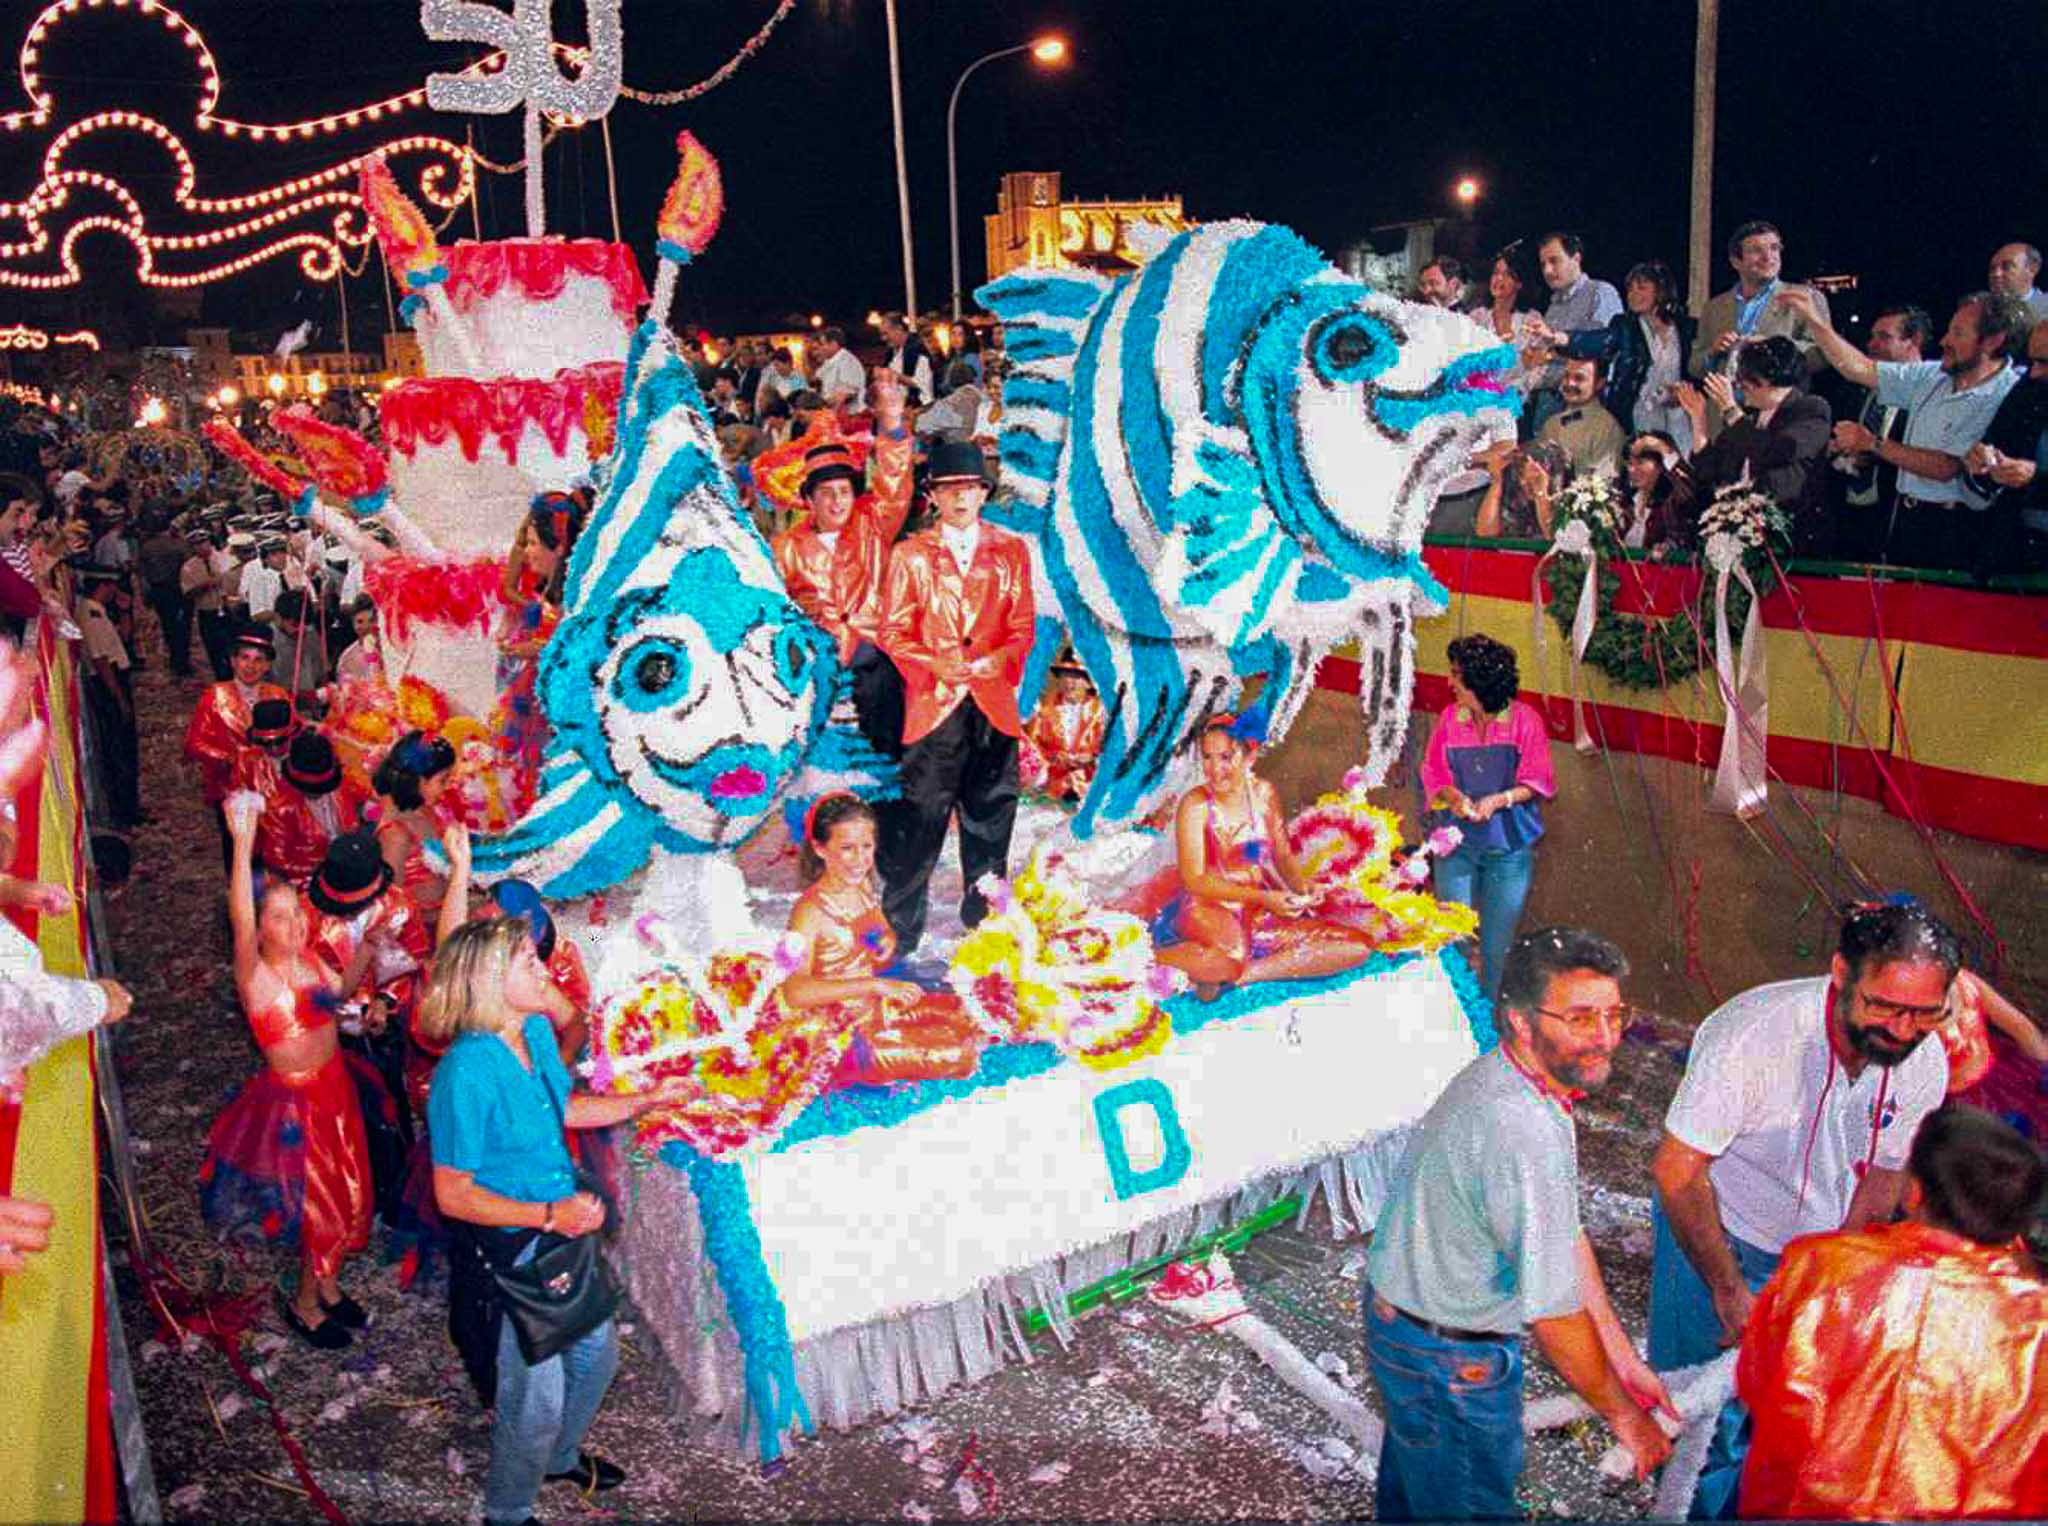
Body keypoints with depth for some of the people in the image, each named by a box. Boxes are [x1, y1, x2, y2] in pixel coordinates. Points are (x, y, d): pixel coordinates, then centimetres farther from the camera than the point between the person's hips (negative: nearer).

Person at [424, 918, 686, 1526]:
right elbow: (453, 1195, -23)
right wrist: (547, 1217, -29)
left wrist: (645, 1101, 6)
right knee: (536, 1395, 9)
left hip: (564, 1226, 8)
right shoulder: (467, 1072, -28)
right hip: (514, 1247, -8)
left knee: (597, 1353, 25)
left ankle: (559, 1457, 53)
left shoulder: (536, 1031, -4)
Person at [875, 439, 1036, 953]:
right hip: (932, 700, -2)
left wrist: (997, 659, -11)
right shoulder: (911, 554, 7)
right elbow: (892, 631, 4)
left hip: (993, 701, 2)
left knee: (990, 812, 8)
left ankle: (986, 923, 21)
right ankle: (901, 928, 5)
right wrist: (934, 662, -13)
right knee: (920, 812, -4)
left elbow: (1023, 626, 8)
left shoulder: (1010, 551, 11)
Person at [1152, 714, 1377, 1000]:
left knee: (1359, 945, -9)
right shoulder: (1195, 805, -10)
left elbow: (1283, 856, 15)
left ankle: (1239, 976, -18)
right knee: (1233, 954, -42)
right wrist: (1262, 897, -21)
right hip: (1208, 911, -7)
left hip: (1262, 914, 7)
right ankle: (1152, 959, -13)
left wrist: (1303, 885, -8)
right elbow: (1194, 880, -13)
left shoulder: (1263, 794, 5)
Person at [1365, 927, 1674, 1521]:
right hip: (1449, 1361, -8)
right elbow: (1554, 1311, -27)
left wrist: (1624, 1360, 8)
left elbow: (1563, 1234, 4)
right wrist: (1624, 1416, -11)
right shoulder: (1522, 1136, -35)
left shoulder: (1497, 1078, -4)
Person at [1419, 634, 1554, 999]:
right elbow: (1433, 771, 6)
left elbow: (1537, 781, -3)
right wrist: (1453, 796, -14)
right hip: (1457, 843, 2)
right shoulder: (1450, 717, 2)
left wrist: (1500, 799, -19)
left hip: (1509, 848, -2)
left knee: (1497, 944, 6)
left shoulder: (1524, 719, -6)